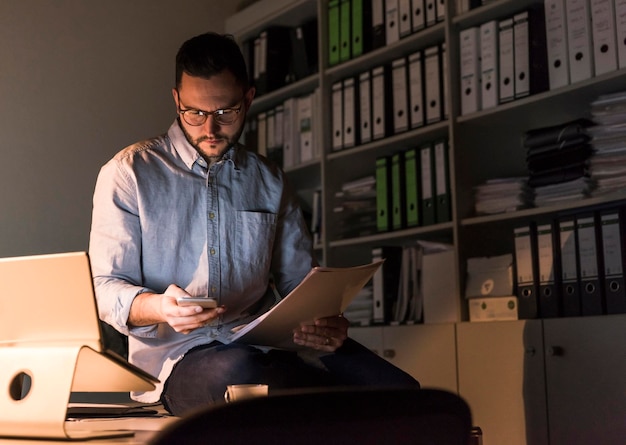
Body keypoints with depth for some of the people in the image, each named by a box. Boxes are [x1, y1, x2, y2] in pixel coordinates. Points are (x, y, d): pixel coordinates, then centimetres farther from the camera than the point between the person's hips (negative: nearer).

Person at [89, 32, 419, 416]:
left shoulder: (270, 182, 16)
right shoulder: (129, 173, 5)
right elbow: (106, 289, 1)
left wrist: (326, 323, -7)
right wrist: (159, 308, -22)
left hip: (264, 345, 2)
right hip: (179, 356, -1)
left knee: (397, 389, -28)